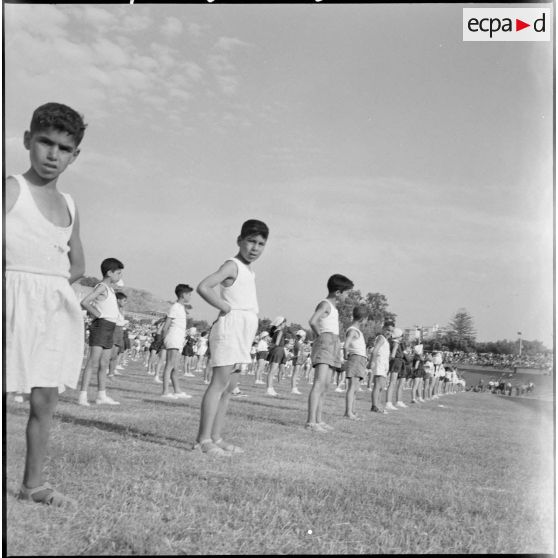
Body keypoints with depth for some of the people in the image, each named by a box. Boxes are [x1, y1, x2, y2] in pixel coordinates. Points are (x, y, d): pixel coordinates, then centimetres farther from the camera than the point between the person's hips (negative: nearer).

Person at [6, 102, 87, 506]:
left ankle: (33, 484, 21)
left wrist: (50, 283, 6)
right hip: (17, 303, -6)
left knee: (45, 403, 10)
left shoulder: (69, 205, 14)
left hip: (59, 308, 6)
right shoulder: (12, 189, -4)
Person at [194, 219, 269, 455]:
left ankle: (215, 438, 15)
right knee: (220, 383, -12)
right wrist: (226, 308, -16)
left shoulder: (248, 270, 20)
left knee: (228, 386, 10)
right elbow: (203, 287, -22)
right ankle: (204, 439, -11)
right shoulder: (232, 265, -8)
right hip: (230, 327, -10)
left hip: (242, 334, 10)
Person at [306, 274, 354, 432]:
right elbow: (312, 321, -26)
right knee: (319, 383, -18)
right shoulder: (325, 304, -9)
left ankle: (318, 420, 13)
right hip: (324, 344, -10)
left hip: (332, 346, 10)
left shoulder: (332, 306, 20)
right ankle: (311, 421, -24)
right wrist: (320, 335, -12)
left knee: (325, 385, 9)